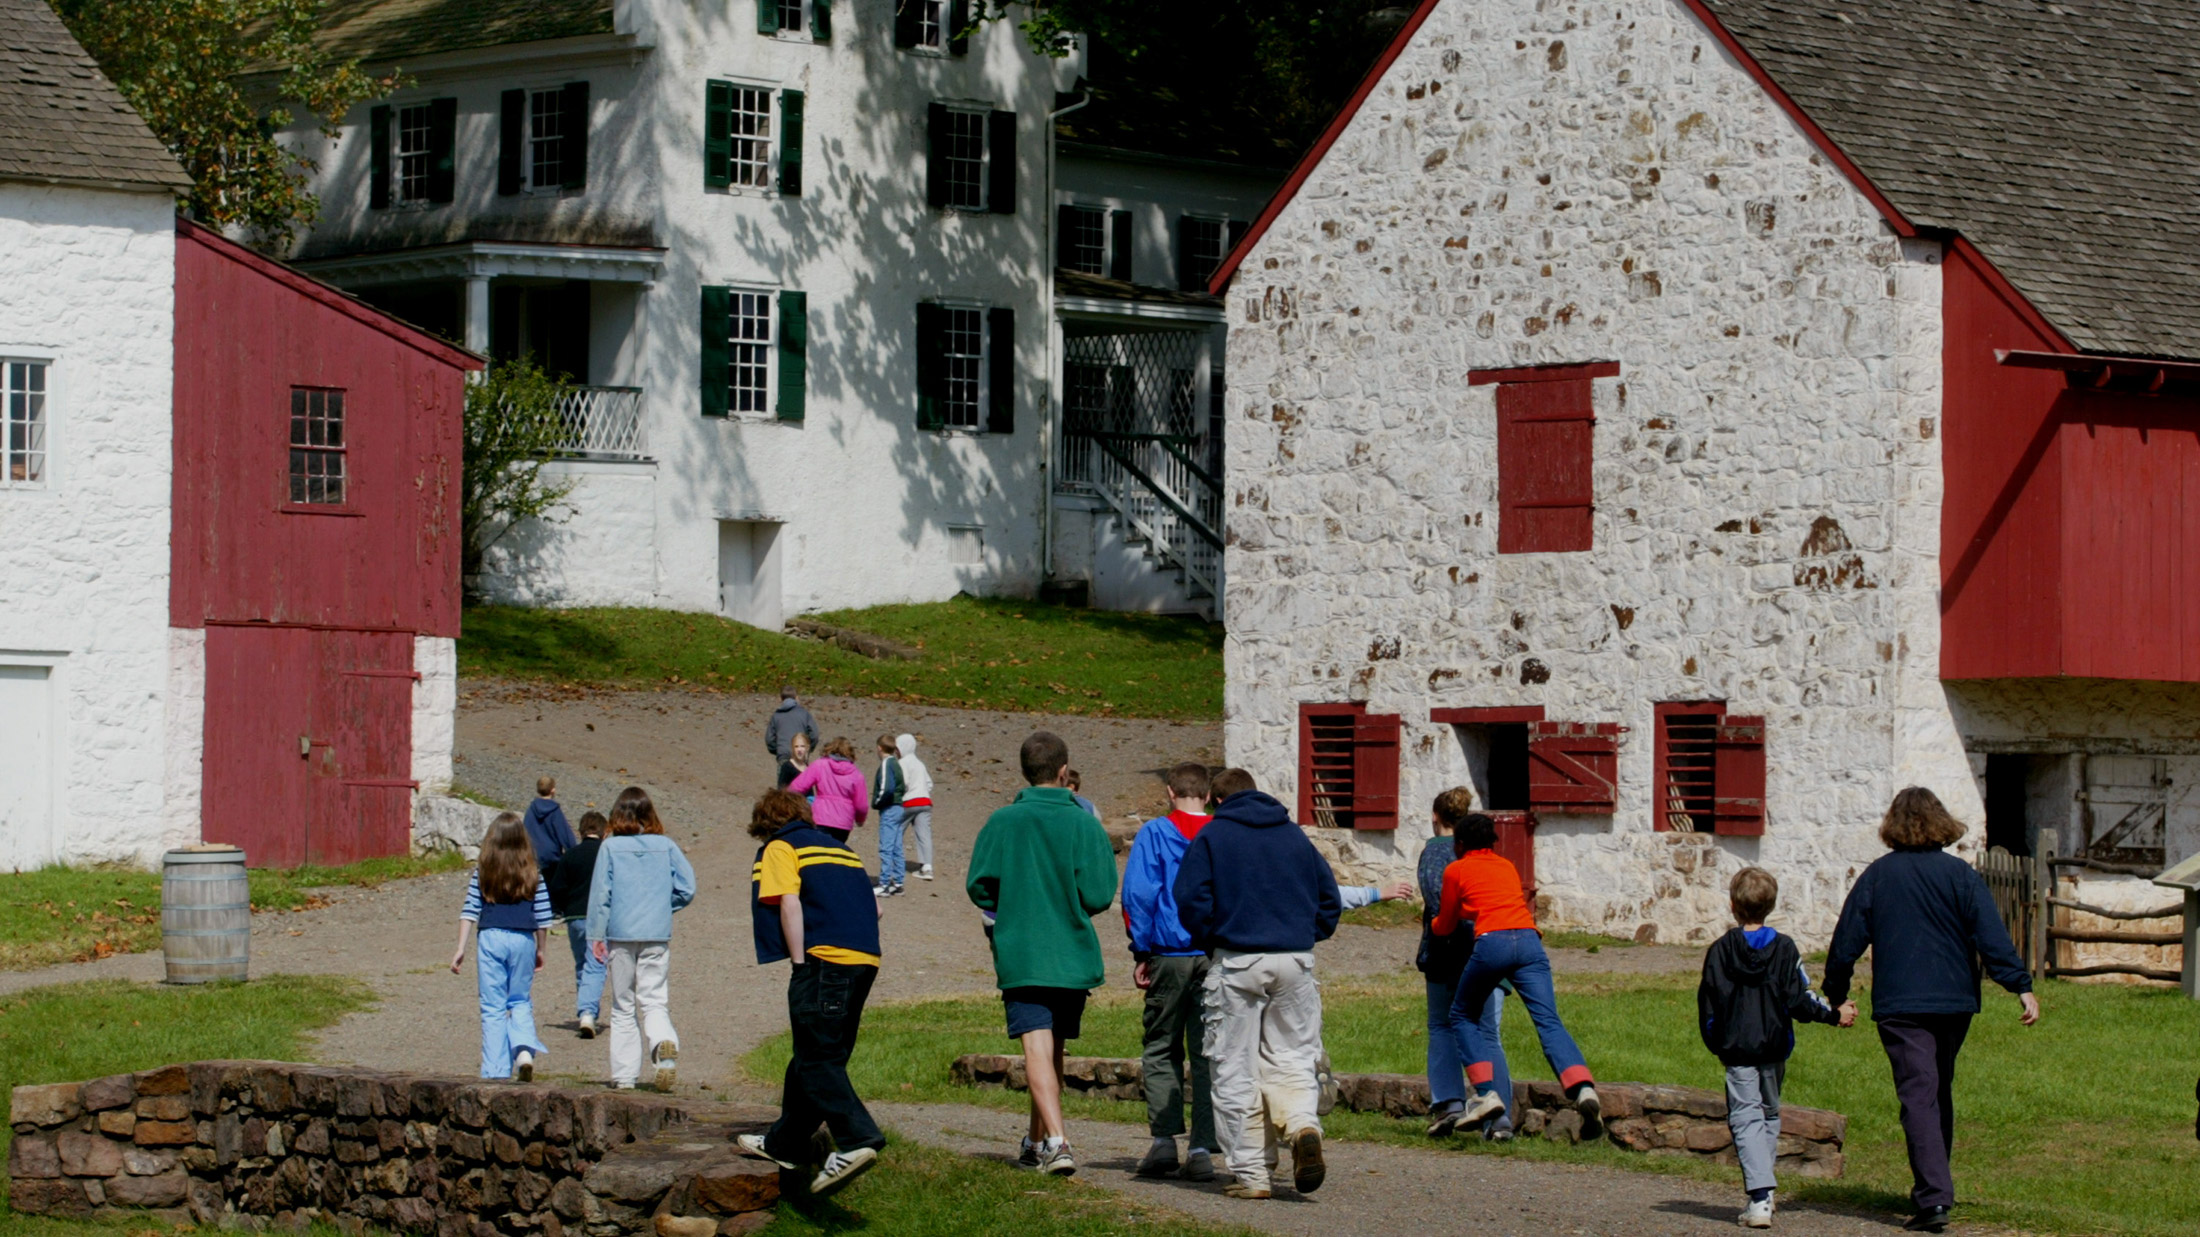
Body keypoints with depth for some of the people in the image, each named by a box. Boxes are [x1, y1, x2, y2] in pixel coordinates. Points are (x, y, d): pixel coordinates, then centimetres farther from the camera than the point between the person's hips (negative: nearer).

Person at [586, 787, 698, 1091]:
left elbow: (600, 893, -4)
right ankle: (665, 1043, -26)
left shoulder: (611, 847, -3)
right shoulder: (666, 846, 1)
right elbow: (687, 888, 0)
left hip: (621, 935, -1)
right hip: (657, 936, 1)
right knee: (654, 1001, 5)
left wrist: (596, 935, 1)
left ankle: (624, 1075, 8)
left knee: (623, 1006, 10)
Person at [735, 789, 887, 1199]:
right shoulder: (838, 846, 27)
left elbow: (789, 903, -9)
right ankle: (785, 1143, 25)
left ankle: (856, 1140, -24)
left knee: (817, 1060, -8)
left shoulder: (779, 848, 7)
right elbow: (872, 907, 19)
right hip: (865, 959, 8)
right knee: (817, 1056, 16)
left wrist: (799, 963, -7)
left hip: (824, 958, -8)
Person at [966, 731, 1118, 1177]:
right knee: (1053, 1048, 17)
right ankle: (1037, 1140, 28)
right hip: (1074, 956, 2)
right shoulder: (1085, 824, -4)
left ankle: (1055, 1139, -26)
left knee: (1037, 1048, -9)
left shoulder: (1002, 822, -4)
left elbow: (978, 887, -2)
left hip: (1020, 955, -2)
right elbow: (1099, 894, -6)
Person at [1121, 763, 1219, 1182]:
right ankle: (1201, 1150, 0)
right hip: (1217, 957, 2)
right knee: (1208, 1054, 4)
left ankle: (1163, 1139, 0)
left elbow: (1138, 894, -8)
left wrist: (1141, 952, -1)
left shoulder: (1154, 834, -1)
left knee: (1161, 1050, 11)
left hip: (1169, 957, -2)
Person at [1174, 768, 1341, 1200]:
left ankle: (1252, 1173, -2)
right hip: (1296, 962, 3)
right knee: (1292, 1058, 9)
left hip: (1236, 963, -3)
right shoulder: (1294, 835, 13)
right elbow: (1329, 898, 13)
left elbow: (1191, 901, -6)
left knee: (1236, 1071, 3)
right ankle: (1303, 1124, -21)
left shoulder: (1211, 836, 3)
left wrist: (1210, 942, 9)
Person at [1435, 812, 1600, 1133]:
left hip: (1491, 941, -3)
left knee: (1463, 1016, 16)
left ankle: (1486, 1093, 1)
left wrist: (1432, 923, 47)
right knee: (1548, 1021, -6)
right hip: (1528, 939, 3)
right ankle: (1584, 1088, -29)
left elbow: (1446, 926, 25)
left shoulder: (1456, 870, 17)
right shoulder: (1507, 867, 28)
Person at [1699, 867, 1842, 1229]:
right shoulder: (1785, 949, -2)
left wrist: (1715, 1044, 14)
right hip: (1775, 1049, 3)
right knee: (1769, 1114, 19)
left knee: (1746, 1118, -4)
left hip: (1738, 1050, -2)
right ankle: (1762, 1194, 20)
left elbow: (1709, 1005, -1)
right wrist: (1834, 1015, 8)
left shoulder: (1721, 951, -4)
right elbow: (1799, 1000, -6)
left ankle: (1760, 1198, -20)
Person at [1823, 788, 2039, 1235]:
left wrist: (1837, 996, 13)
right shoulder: (1961, 875, -1)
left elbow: (1846, 940, 2)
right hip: (1955, 1004, 2)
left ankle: (1934, 1198, -21)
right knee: (1940, 1094, 19)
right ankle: (1932, 1189, 29)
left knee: (1919, 1097, -8)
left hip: (1899, 1005, -2)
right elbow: (1992, 938, -8)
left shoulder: (1877, 876, 0)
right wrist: (2022, 987, -6)